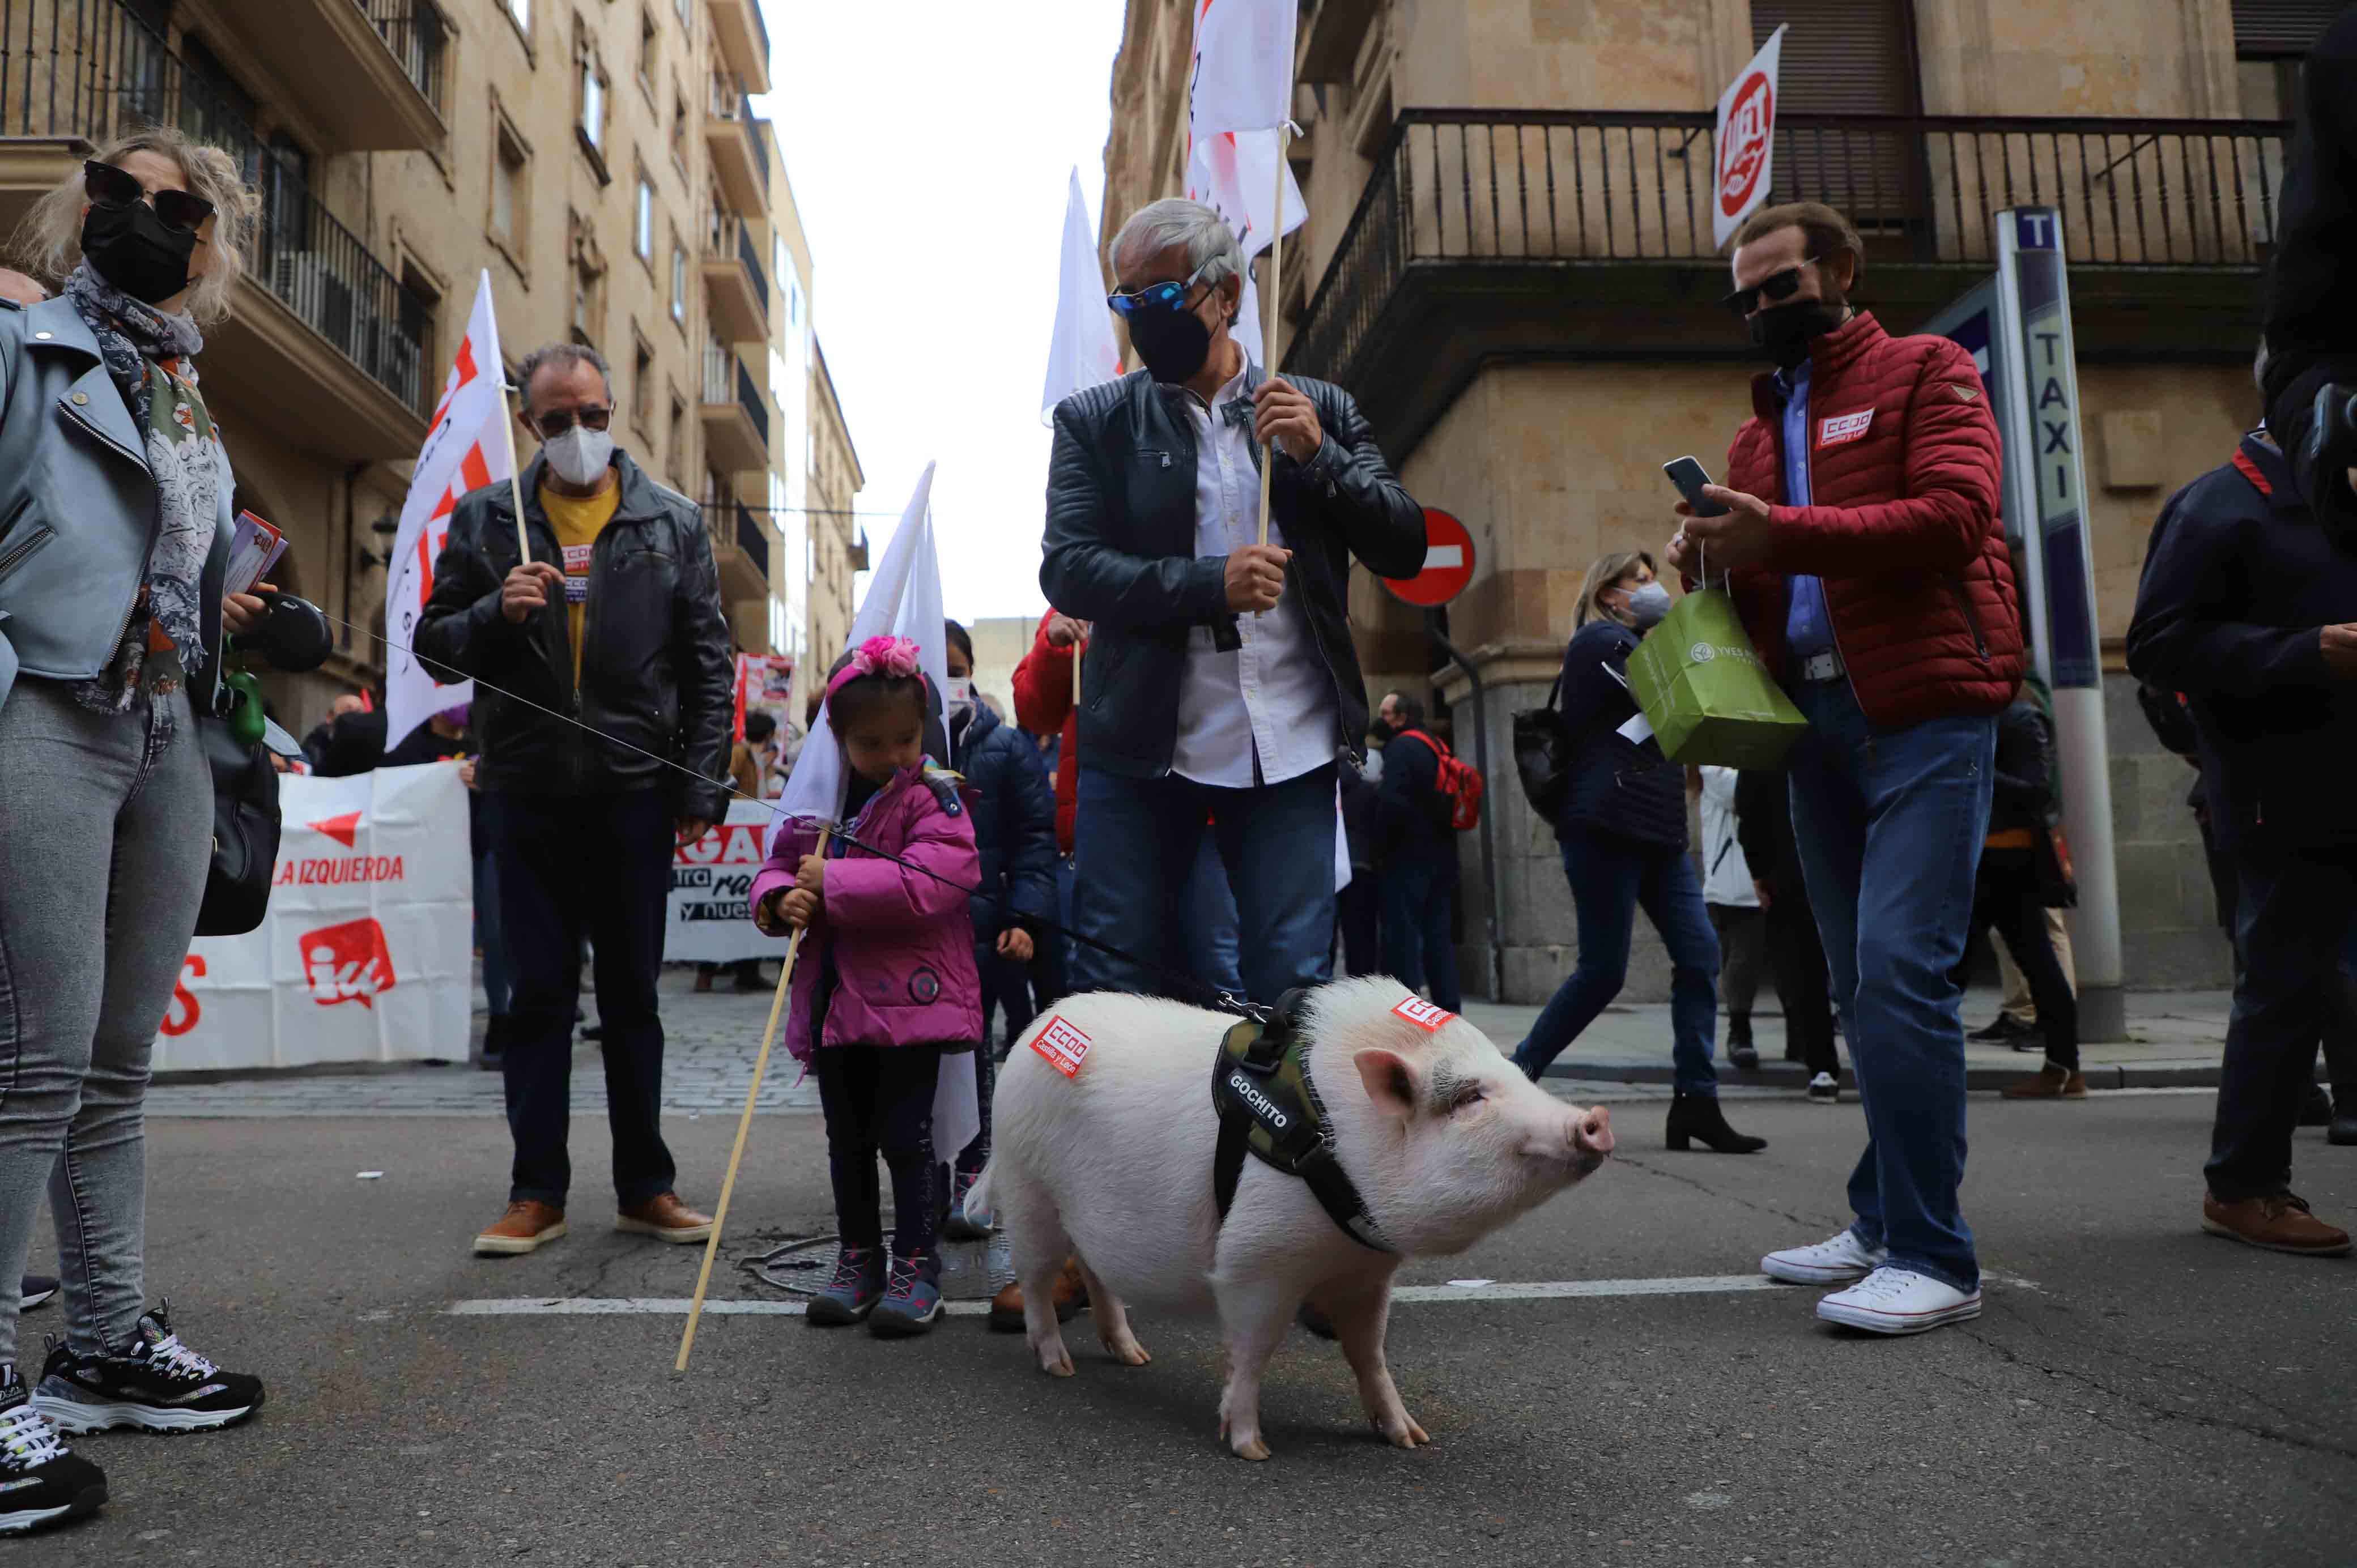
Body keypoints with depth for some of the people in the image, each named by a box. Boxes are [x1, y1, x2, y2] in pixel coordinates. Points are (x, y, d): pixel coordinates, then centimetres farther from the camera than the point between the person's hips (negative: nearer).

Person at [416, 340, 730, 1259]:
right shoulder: (484, 520, 7)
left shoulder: (673, 522, 6)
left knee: (633, 994, 7)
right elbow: (434, 644, 9)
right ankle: (537, 1191, 14)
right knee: (538, 994, 5)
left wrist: (702, 784, -1)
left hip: (636, 793, 0)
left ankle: (645, 1187, 16)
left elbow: (708, 664, 5)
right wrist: (496, 611, -12)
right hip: (528, 794, 1)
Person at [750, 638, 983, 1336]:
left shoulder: (935, 797, -10)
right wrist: (781, 899, -10)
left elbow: (924, 884, -24)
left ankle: (917, 1264, 12)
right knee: (847, 1138, 16)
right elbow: (779, 866, 15)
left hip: (909, 998, -6)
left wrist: (831, 881, -20)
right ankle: (859, 1258, 29)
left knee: (905, 1133, -2)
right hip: (835, 1000, 6)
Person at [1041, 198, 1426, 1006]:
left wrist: (1316, 455, -9)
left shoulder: (1321, 411, 10)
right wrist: (1210, 585, -17)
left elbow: (1404, 548, 6)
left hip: (1289, 750, 1)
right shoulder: (1094, 421, 7)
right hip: (1142, 749, 0)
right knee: (1111, 988, 1)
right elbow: (1067, 570, -4)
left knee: (1296, 989, 2)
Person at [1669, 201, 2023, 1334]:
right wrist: (1711, 558, 1)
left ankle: (1932, 1257, -10)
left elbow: (1953, 515, -11)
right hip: (1818, 720, 7)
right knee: (1864, 985, 10)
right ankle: (1884, 1226, 19)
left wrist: (1780, 532, -18)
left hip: (1923, 710, -6)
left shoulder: (1926, 373, 6)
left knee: (1899, 973, -16)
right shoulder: (1759, 428, 24)